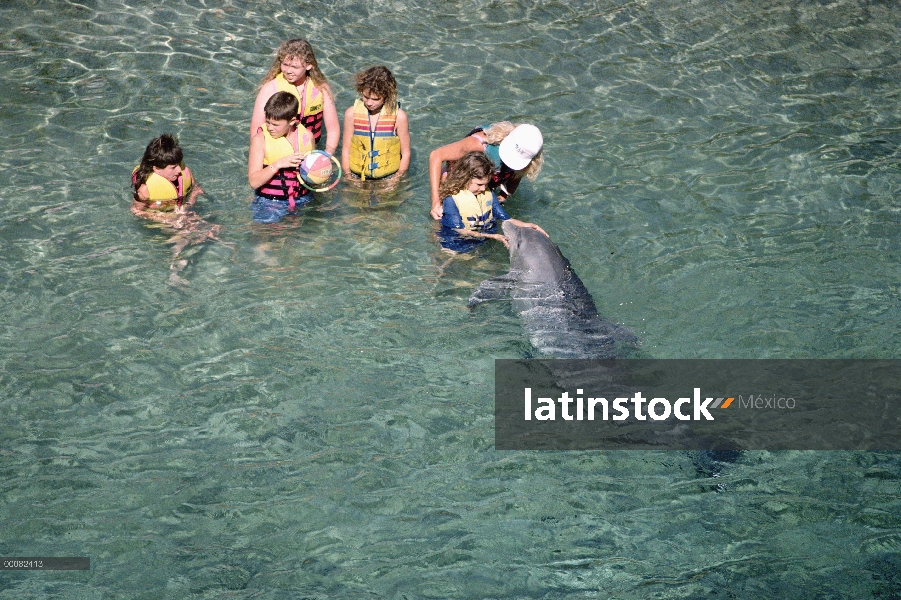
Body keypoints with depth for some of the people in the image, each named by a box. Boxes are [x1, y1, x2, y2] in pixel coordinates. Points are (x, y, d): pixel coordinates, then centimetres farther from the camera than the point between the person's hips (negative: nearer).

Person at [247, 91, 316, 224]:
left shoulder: (306, 136, 2)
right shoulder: (260, 139, -7)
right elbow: (254, 182, -13)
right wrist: (278, 164, -24)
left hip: (302, 201, 4)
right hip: (269, 202, -4)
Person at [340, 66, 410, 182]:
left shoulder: (398, 117, -7)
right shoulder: (352, 114, -3)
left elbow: (405, 153, 1)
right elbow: (346, 149, 4)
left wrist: (397, 177, -3)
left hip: (388, 179, -1)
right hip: (357, 179, 1)